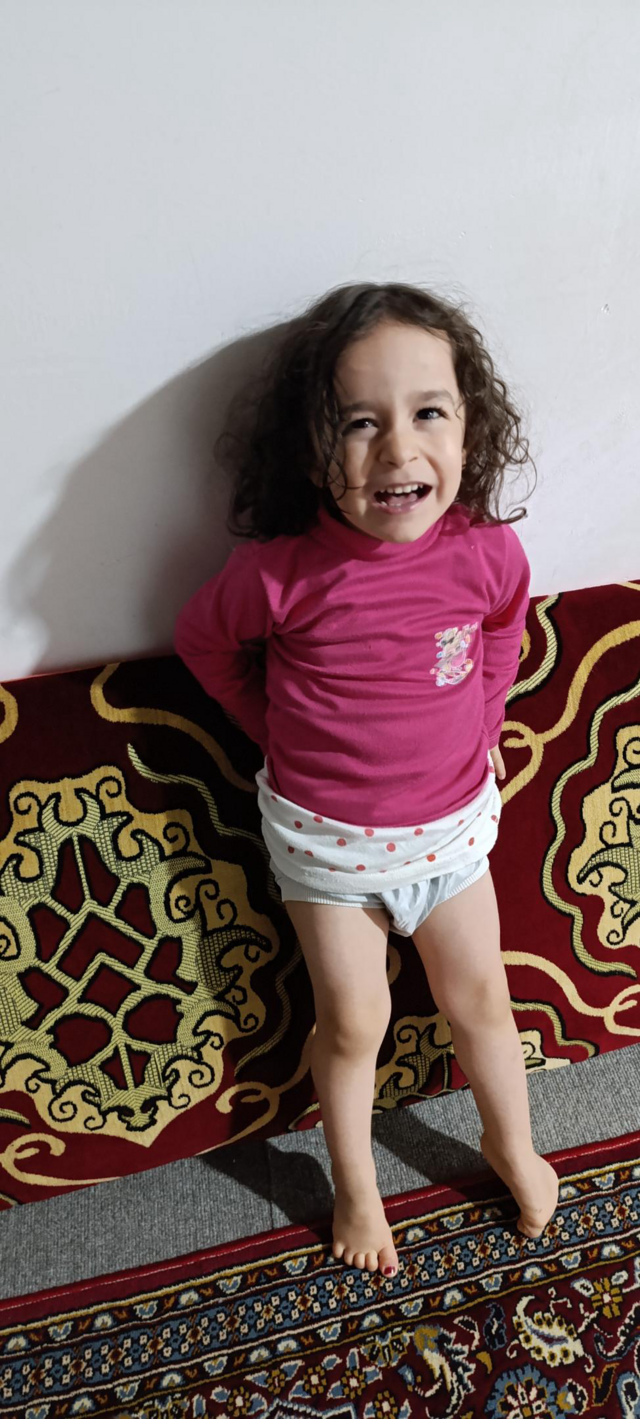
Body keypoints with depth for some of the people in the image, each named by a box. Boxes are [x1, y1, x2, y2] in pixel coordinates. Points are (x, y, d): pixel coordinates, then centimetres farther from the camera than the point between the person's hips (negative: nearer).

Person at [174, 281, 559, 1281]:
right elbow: (204, 640, -4)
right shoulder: (282, 572, -26)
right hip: (324, 834, -2)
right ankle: (355, 1191, 39)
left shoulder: (490, 553, -19)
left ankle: (511, 1144, 48)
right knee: (354, 1021, 12)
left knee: (480, 999, 17)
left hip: (451, 822, 2)